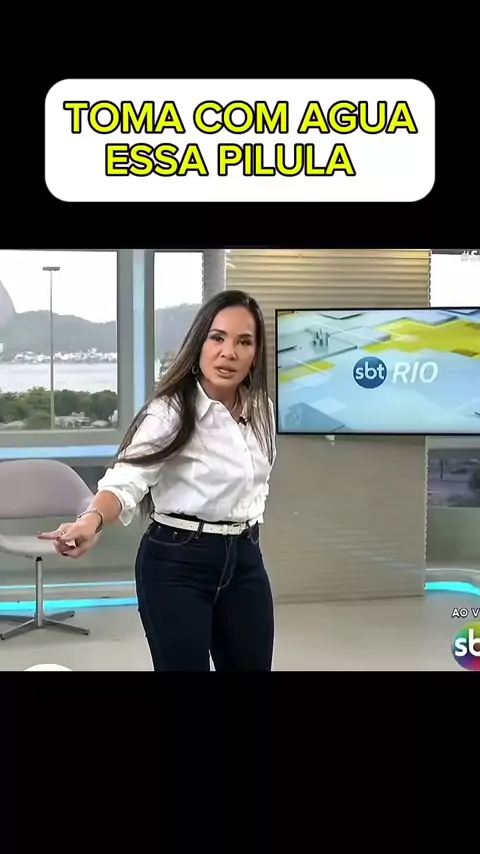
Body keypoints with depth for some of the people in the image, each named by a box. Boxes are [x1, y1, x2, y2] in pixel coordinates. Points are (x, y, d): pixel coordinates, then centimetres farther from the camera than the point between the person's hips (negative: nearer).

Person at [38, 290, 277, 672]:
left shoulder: (261, 408, 4)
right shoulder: (170, 412, -17)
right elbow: (127, 480, -31)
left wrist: (249, 526, 14)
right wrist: (93, 520, -50)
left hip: (245, 559, 6)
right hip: (177, 563, -6)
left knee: (253, 665, 13)